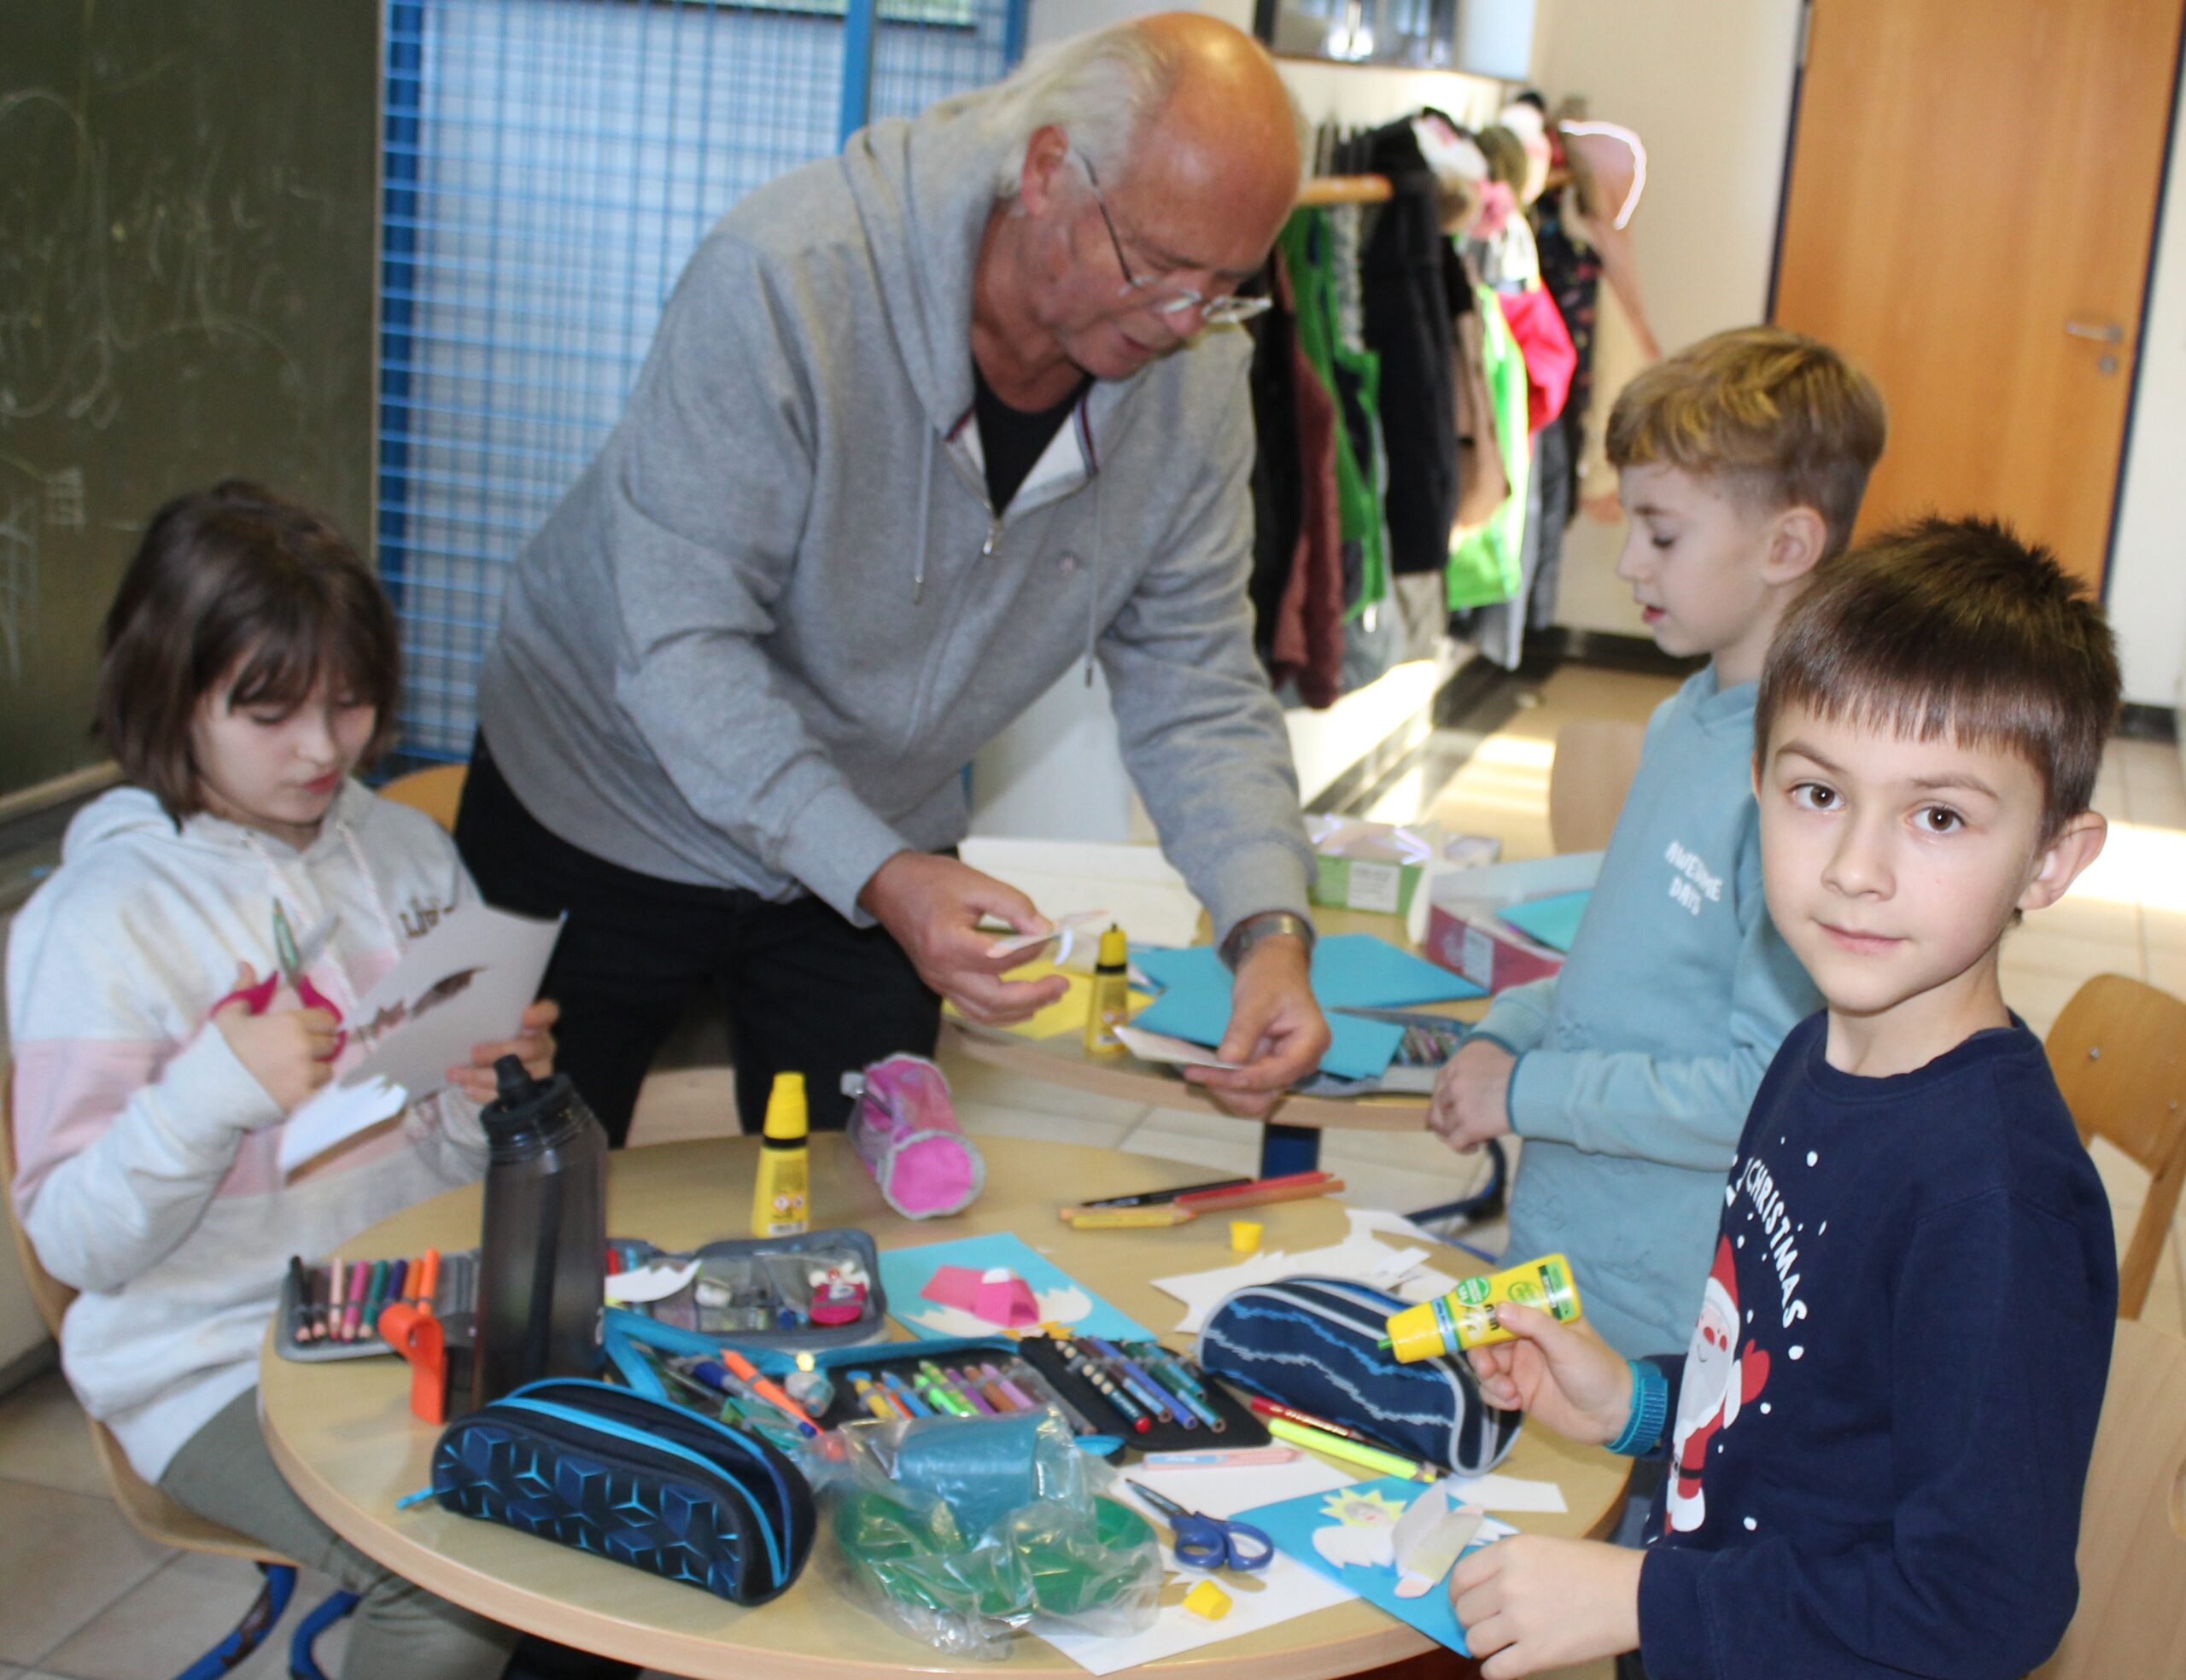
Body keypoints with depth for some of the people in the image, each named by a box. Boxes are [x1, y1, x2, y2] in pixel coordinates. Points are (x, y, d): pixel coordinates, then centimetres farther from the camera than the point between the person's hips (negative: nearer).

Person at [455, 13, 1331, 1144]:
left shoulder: (1194, 373, -14)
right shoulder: (790, 277, -31)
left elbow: (1194, 686, -10)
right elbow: (683, 646, -32)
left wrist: (1270, 928, -27)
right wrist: (878, 877, -43)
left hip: (884, 847, 4)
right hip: (608, 813, -4)